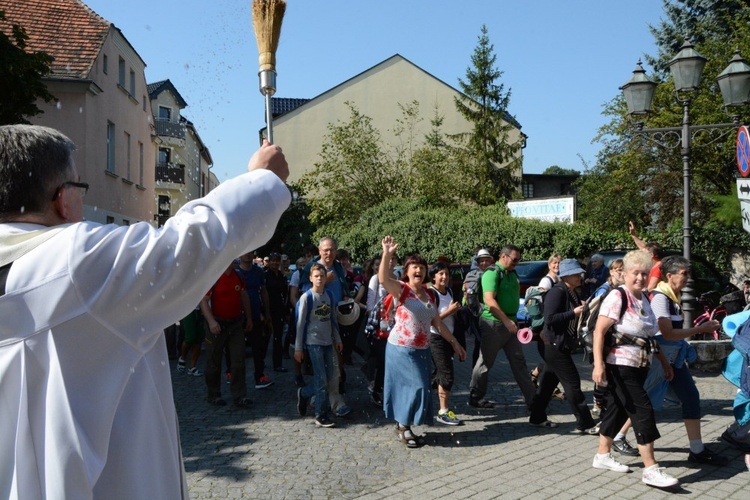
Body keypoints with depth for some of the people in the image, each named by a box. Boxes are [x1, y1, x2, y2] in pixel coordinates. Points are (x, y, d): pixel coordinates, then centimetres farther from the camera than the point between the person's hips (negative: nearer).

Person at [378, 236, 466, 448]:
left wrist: (454, 342, 13)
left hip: (422, 350, 7)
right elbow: (383, 279, -32)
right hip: (402, 348, -7)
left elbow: (438, 323, 15)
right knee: (415, 387, -7)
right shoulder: (401, 289, -10)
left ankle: (404, 425, 24)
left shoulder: (429, 294, 10)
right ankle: (404, 427, 11)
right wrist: (387, 254, -45)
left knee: (418, 388, 10)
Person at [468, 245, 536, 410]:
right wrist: (506, 320, -26)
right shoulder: (492, 273, -14)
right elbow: (489, 300, -23)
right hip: (493, 323, -8)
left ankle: (532, 398, 15)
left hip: (509, 324, 8)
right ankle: (475, 398, 16)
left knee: (519, 361, 10)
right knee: (485, 362, 3)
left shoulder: (512, 274, 12)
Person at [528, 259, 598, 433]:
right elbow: (549, 319, -23)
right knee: (573, 383, -5)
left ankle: (537, 417, 24)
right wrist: (574, 313, -23)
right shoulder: (557, 292, -17)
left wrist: (583, 310, 3)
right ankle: (585, 424, 2)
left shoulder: (572, 293, 13)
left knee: (549, 382, 15)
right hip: (555, 345, -10)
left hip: (559, 345, 10)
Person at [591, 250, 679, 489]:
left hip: (640, 366, 8)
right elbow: (599, 331, -20)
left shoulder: (645, 299, 12)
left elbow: (649, 335, 22)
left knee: (618, 409, 14)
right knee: (643, 412, -9)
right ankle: (651, 470, -2)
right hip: (620, 365, -8)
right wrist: (598, 364, -28)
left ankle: (603, 455, 26)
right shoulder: (617, 296, -14)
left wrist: (664, 361, 21)